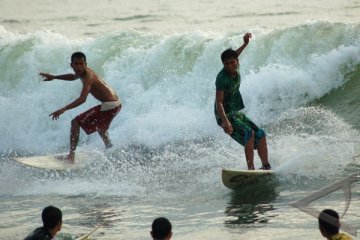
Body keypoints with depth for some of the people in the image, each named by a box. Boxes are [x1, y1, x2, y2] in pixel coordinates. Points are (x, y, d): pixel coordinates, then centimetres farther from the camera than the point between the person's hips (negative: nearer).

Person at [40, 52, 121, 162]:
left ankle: (71, 156, -12)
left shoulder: (87, 77, -20)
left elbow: (82, 99, -33)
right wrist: (54, 77, 36)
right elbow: (73, 76, 34)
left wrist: (63, 109, -40)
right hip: (116, 104, 10)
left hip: (109, 105, -10)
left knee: (76, 122, -7)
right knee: (99, 125, 39)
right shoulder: (84, 72, 9)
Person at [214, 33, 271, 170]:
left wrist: (245, 44, 36)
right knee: (248, 133, -26)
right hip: (226, 116, -9)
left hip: (237, 113, 9)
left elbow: (234, 55, 28)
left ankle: (266, 166, 9)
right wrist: (225, 122, -42)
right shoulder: (222, 78, -23)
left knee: (260, 135, 4)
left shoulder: (235, 69, 1)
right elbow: (219, 102, -30)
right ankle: (251, 169, -30)